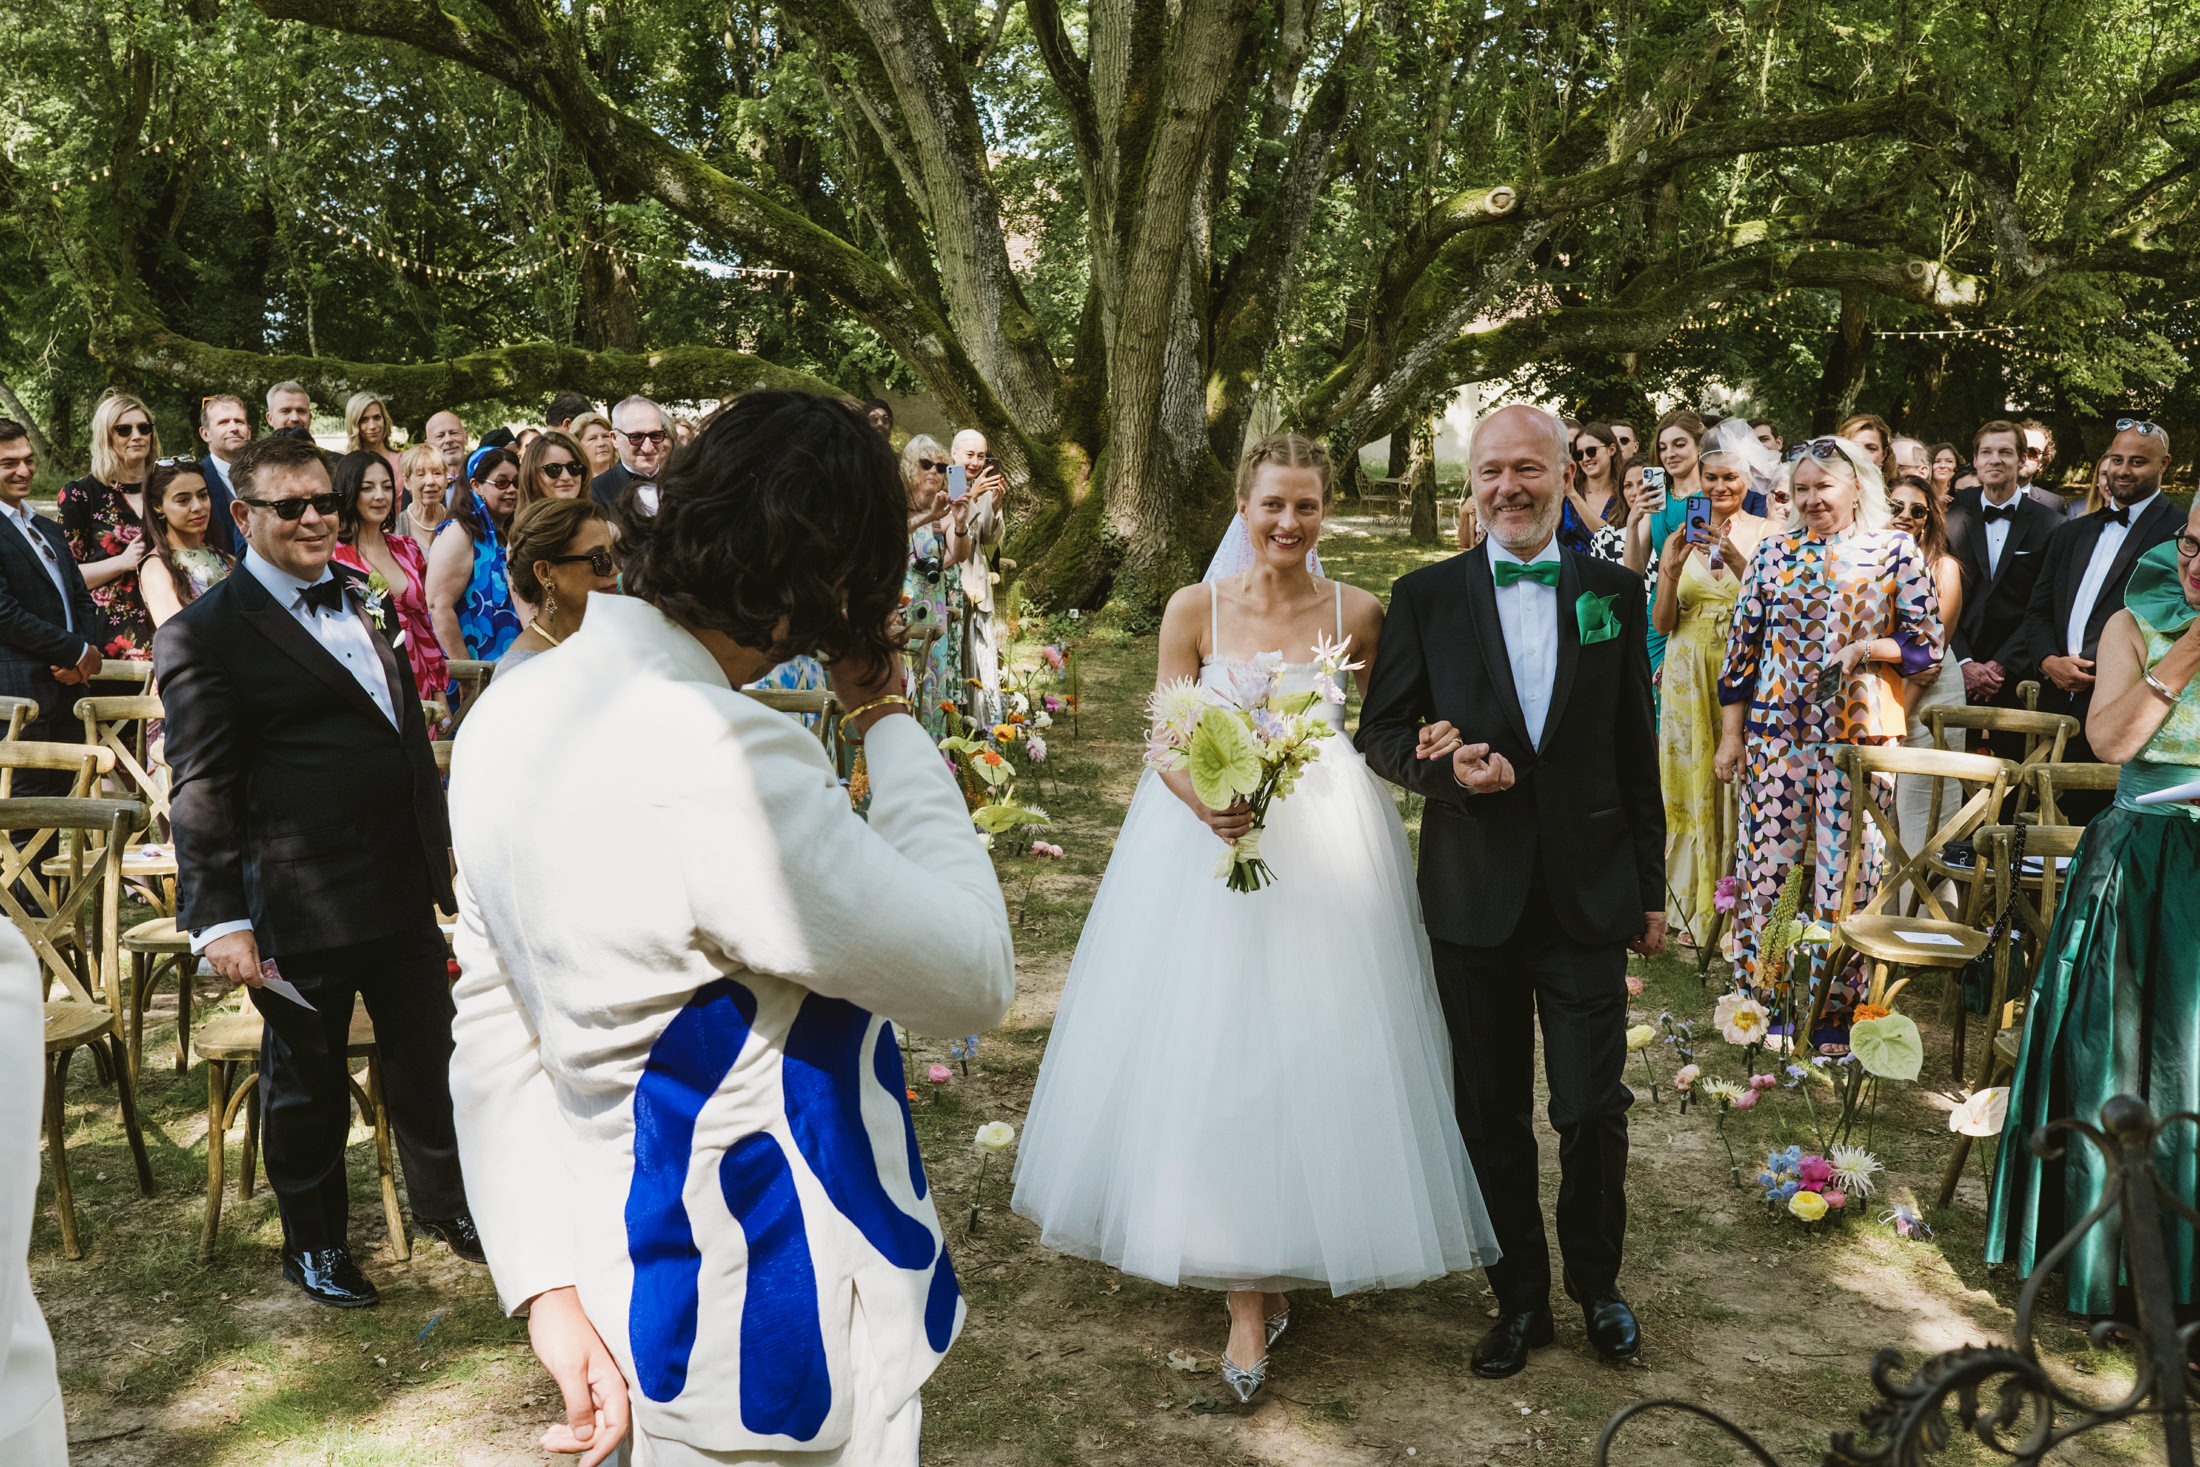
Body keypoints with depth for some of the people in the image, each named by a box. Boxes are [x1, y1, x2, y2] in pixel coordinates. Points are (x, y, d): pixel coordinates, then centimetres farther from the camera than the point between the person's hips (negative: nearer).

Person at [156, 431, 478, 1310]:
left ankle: (445, 1204, 38)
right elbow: (201, 791, -12)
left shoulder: (362, 599, 11)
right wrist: (219, 917, -17)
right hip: (301, 906, -6)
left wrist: (440, 844, 18)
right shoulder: (205, 634, -9)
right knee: (307, 1081, 11)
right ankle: (314, 1244, 31)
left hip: (405, 888, 6)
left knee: (426, 1057, 18)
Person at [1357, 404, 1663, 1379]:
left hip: (1588, 897, 0)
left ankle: (1596, 1285, 30)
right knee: (1493, 1118, 11)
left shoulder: (1615, 593, 4)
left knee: (1594, 1111, 3)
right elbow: (1381, 734, 3)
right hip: (1474, 900, 0)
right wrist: (1447, 769, -19)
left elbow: (1637, 749, 6)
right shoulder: (1425, 597, 1)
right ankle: (1520, 1298, 30)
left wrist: (1650, 887, 8)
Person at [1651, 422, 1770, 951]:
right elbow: (1662, 623, 3)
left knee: (1738, 785, -1)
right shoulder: (1682, 536, 5)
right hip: (1689, 674, 2)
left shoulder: (1766, 535, 0)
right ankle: (1691, 908, 14)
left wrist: (1738, 563, -22)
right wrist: (1672, 570, -13)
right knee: (1689, 784, 5)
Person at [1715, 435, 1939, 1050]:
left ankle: (1835, 1005, 12)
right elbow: (1743, 643, 9)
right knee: (1769, 856, 1)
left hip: (1858, 729, -2)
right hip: (1777, 725, 2)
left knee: (1846, 863, 0)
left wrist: (1867, 647, -15)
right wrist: (1731, 734, 5)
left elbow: (1927, 640, 3)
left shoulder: (1896, 551, 4)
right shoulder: (1773, 551, 9)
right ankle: (1765, 994, 13)